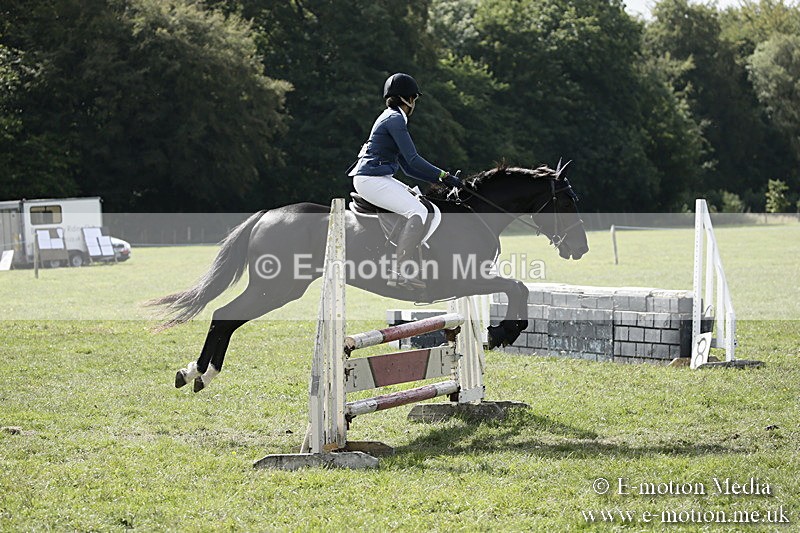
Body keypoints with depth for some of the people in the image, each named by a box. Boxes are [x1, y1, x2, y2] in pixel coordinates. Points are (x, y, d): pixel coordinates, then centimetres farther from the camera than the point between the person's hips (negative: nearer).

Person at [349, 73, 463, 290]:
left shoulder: (393, 118, 21)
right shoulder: (395, 119, -11)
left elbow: (407, 167, 22)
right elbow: (413, 160, -16)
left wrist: (438, 178, 16)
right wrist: (444, 176, -10)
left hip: (376, 178, 11)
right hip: (372, 180, -11)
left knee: (418, 198, 17)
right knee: (418, 211, -19)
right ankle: (401, 271, -26)